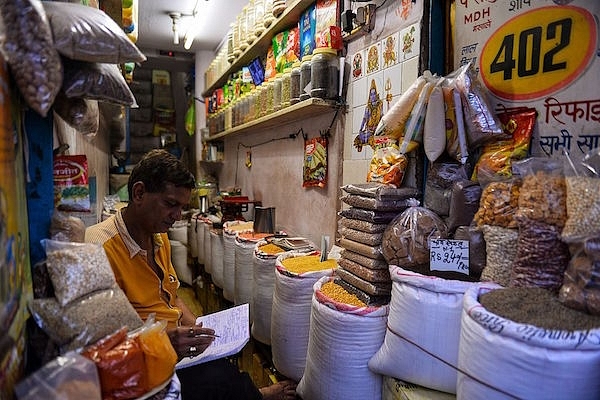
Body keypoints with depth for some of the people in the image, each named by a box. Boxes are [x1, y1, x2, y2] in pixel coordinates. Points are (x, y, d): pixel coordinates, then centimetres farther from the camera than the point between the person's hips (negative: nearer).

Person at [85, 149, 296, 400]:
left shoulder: (159, 238, 8)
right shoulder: (101, 249, -21)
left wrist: (198, 330, 2)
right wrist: (163, 341, -30)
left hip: (176, 342, 8)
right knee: (220, 377, -22)